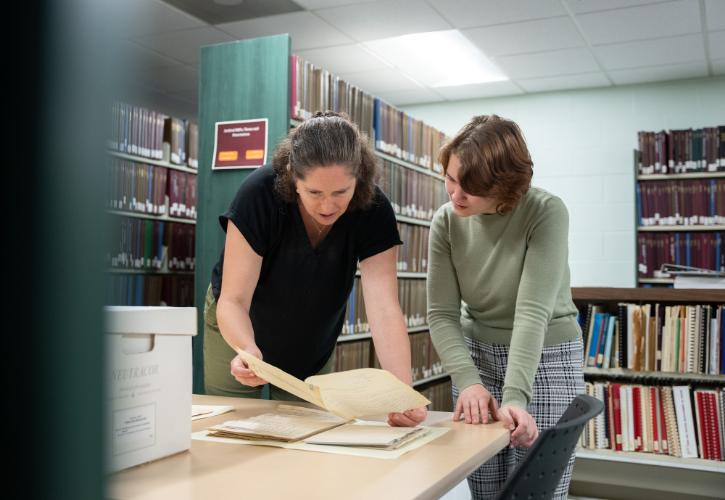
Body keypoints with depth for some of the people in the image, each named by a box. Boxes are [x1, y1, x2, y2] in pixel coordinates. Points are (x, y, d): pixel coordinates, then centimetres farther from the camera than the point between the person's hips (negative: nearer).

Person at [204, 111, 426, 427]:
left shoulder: (373, 210, -27)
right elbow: (233, 300, -31)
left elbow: (383, 308, -33)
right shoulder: (260, 194, -31)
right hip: (240, 334, -1)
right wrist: (248, 349, -52)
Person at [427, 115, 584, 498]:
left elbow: (533, 310, -27)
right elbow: (441, 314, -10)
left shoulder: (546, 213, -19)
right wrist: (468, 381, -25)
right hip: (476, 355, 3)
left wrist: (514, 397, -35)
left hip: (547, 359, -3)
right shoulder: (446, 222, -9)